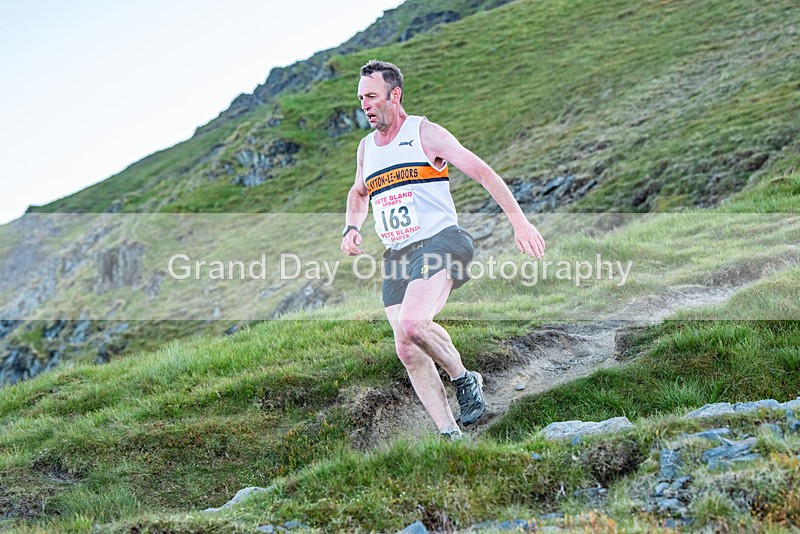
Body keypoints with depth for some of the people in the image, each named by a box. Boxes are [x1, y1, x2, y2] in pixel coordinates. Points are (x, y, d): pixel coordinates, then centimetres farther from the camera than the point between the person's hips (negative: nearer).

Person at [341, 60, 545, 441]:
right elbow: (359, 193, 35)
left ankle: (464, 378, -1)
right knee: (408, 352, -3)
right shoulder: (366, 147, 16)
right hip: (396, 256, 7)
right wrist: (352, 228, 15)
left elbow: (482, 172, -5)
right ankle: (451, 436, 5)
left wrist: (518, 220, -13)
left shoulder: (424, 133, -2)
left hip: (439, 242, -7)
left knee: (412, 324, -30)